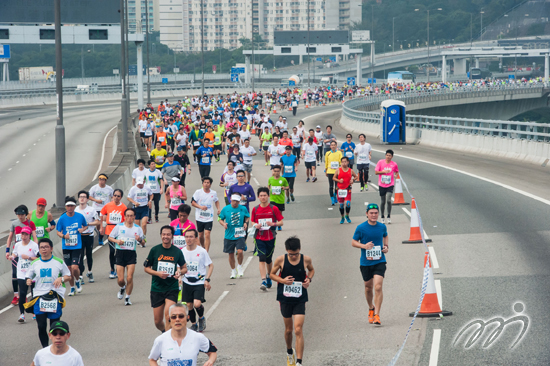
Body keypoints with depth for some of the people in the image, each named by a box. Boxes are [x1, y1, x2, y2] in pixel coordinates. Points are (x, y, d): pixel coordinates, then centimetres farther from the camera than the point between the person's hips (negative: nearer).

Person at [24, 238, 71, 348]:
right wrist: (28, 281, -7)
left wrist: (61, 278, -12)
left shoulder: (59, 262, 3)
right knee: (41, 326, -8)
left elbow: (68, 276, 10)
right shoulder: (35, 263, 8)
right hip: (39, 297, 1)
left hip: (55, 297, -1)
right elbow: (28, 276, 17)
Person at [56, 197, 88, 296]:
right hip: (66, 247, 1)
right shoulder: (62, 218, -3)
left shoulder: (80, 216, -2)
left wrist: (82, 229, -6)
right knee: (69, 269, 5)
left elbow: (85, 226, 17)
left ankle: (77, 281, 16)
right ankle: (72, 288, 23)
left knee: (74, 267, -15)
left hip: (77, 246, -1)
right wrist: (63, 236, -17)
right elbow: (58, 232, 4)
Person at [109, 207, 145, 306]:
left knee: (129, 278, -10)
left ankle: (127, 298, 8)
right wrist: (117, 241, -11)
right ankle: (122, 288, 32)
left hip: (131, 254, 0)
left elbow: (143, 243, 9)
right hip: (120, 253, 0)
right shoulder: (119, 227, 2)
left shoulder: (138, 228, 5)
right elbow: (110, 237, 10)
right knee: (120, 279, -4)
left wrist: (140, 240, -14)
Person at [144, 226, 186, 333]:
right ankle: (164, 332, 36)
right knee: (158, 321, 4)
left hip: (172, 288, -1)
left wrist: (179, 272, -10)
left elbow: (184, 268, 13)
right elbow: (147, 268, 5)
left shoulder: (177, 252, 1)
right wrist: (158, 273, -13)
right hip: (157, 289, 1)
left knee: (168, 315, -22)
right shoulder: (154, 250, 0)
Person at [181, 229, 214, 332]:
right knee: (189, 305, 6)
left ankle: (201, 318, 13)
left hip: (199, 282, -3)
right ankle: (193, 324, 28)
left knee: (197, 304, -18)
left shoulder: (202, 251, -9)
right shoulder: (182, 251, -1)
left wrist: (207, 280, -8)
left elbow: (211, 265, 1)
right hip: (187, 283, 3)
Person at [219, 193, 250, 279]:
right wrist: (223, 224, -11)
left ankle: (240, 266, 10)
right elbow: (220, 219, 8)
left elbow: (247, 217, 18)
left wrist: (246, 223, -2)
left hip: (240, 235, -1)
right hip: (229, 236, 1)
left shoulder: (243, 209, 1)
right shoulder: (225, 209, -1)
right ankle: (233, 271, 28)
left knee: (240, 251, -18)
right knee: (231, 254, 8)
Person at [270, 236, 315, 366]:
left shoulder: (306, 260, -7)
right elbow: (272, 274, 3)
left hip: (300, 300, -1)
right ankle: (289, 353, 42)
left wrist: (309, 279, -7)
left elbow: (311, 270, 14)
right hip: (285, 299, 1)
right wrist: (282, 280, -17)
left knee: (298, 330, -12)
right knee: (288, 329, 14)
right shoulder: (280, 260, -9)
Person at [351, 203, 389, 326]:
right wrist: (364, 245, -17)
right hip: (365, 263, 0)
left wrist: (386, 246, 4)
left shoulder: (382, 227, 1)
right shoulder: (361, 228, -6)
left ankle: (376, 315, -13)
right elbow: (353, 242, 1)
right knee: (368, 287, 13)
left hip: (379, 262, 0)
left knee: (378, 287, -15)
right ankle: (371, 308, 41)